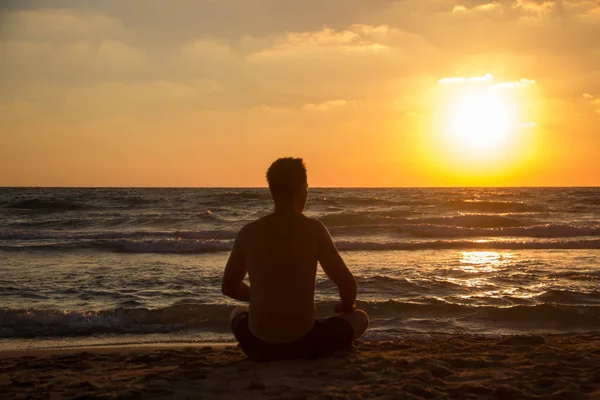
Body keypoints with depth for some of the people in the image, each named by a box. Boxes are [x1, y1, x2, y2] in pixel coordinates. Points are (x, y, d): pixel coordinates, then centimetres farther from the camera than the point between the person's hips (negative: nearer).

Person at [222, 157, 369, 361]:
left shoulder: (248, 232, 1)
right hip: (304, 343, -3)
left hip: (258, 346, 3)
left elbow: (229, 288, 13)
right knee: (359, 317, 24)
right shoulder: (313, 229, -8)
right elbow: (348, 285, -7)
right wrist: (346, 306, 16)